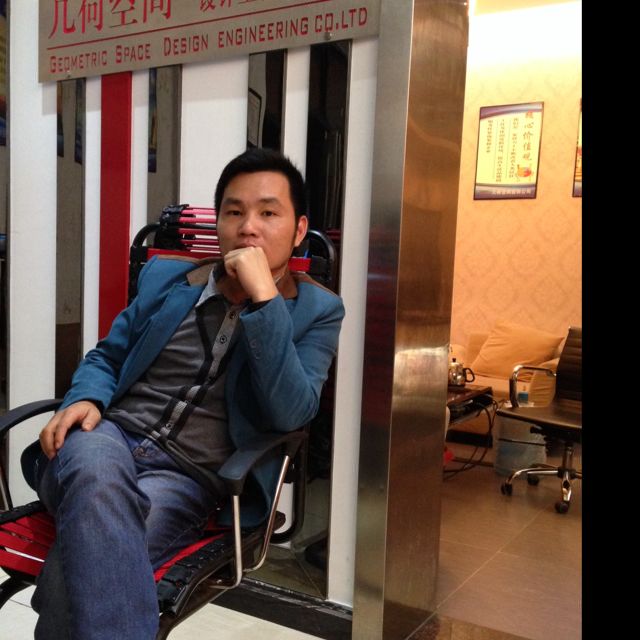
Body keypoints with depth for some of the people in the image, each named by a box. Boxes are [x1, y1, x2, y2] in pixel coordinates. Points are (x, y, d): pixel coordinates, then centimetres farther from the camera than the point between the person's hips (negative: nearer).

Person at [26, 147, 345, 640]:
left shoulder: (316, 311, 3)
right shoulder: (166, 276, 14)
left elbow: (290, 414, -12)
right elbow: (106, 357, 21)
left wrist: (264, 298, -18)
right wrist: (85, 399, -3)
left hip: (189, 477, -2)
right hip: (108, 436, 3)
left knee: (77, 569, -32)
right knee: (99, 477, -35)